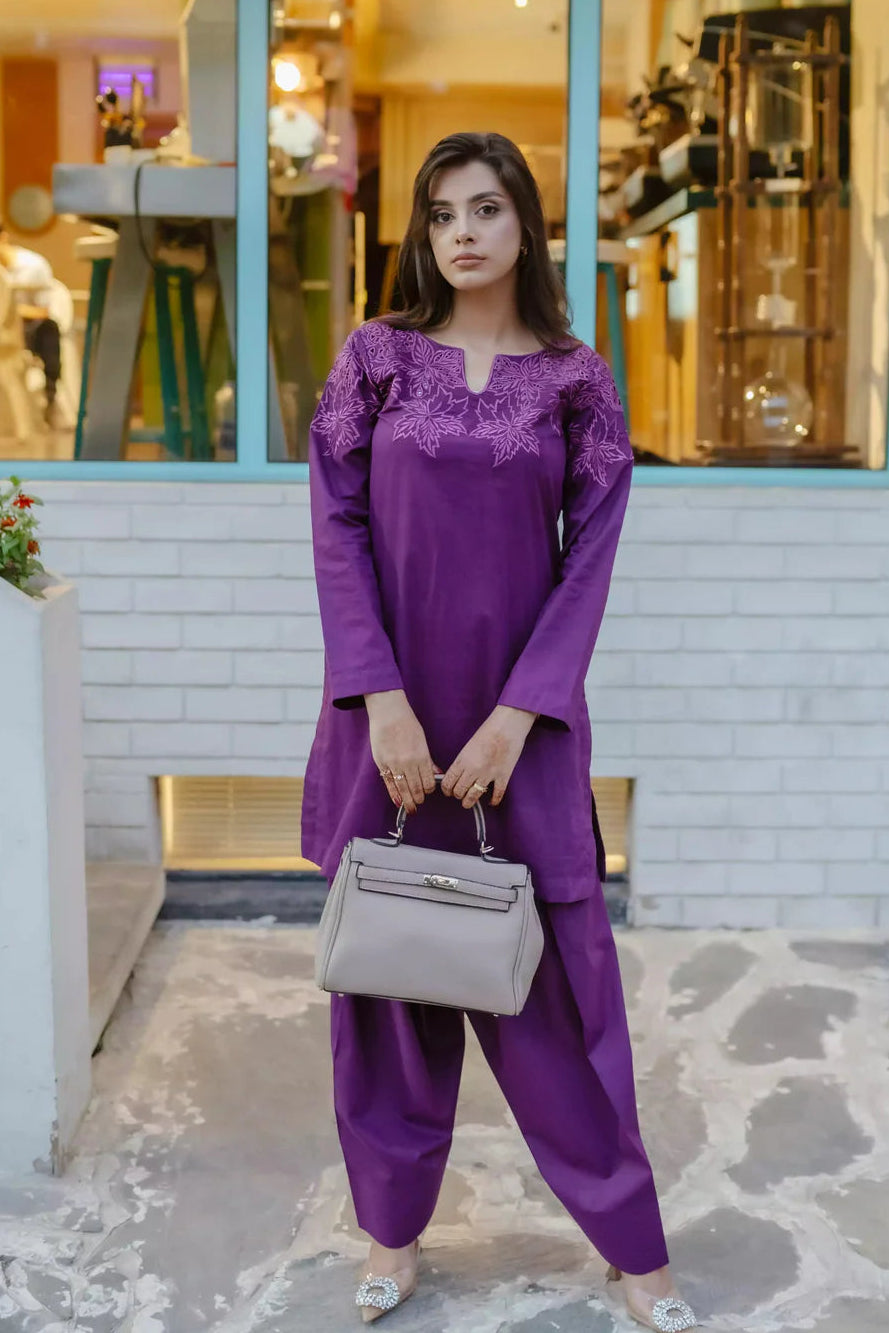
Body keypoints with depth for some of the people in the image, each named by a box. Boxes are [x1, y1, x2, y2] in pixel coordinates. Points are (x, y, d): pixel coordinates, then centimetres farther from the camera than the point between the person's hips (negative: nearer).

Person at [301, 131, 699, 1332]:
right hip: (390, 714, 1)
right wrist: (384, 704, -11)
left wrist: (514, 718, -11)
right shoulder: (375, 357, 3)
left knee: (558, 972, 5)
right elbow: (338, 527, -2)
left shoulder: (576, 380, 2)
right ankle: (395, 1230, 27)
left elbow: (589, 561, -2)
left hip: (522, 721, -1)